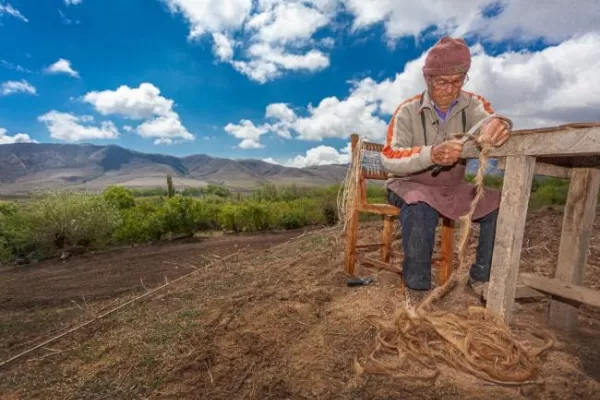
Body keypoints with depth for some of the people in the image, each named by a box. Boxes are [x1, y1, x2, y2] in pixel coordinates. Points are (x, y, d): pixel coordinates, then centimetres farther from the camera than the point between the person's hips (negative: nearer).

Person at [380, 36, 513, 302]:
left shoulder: (472, 104, -2)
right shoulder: (408, 110, -13)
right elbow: (389, 159, -27)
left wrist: (498, 123, -51)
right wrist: (431, 154, -45)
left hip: (453, 187, 5)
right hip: (410, 185, -4)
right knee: (421, 209, -36)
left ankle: (482, 278, 3)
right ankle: (417, 289, -20)